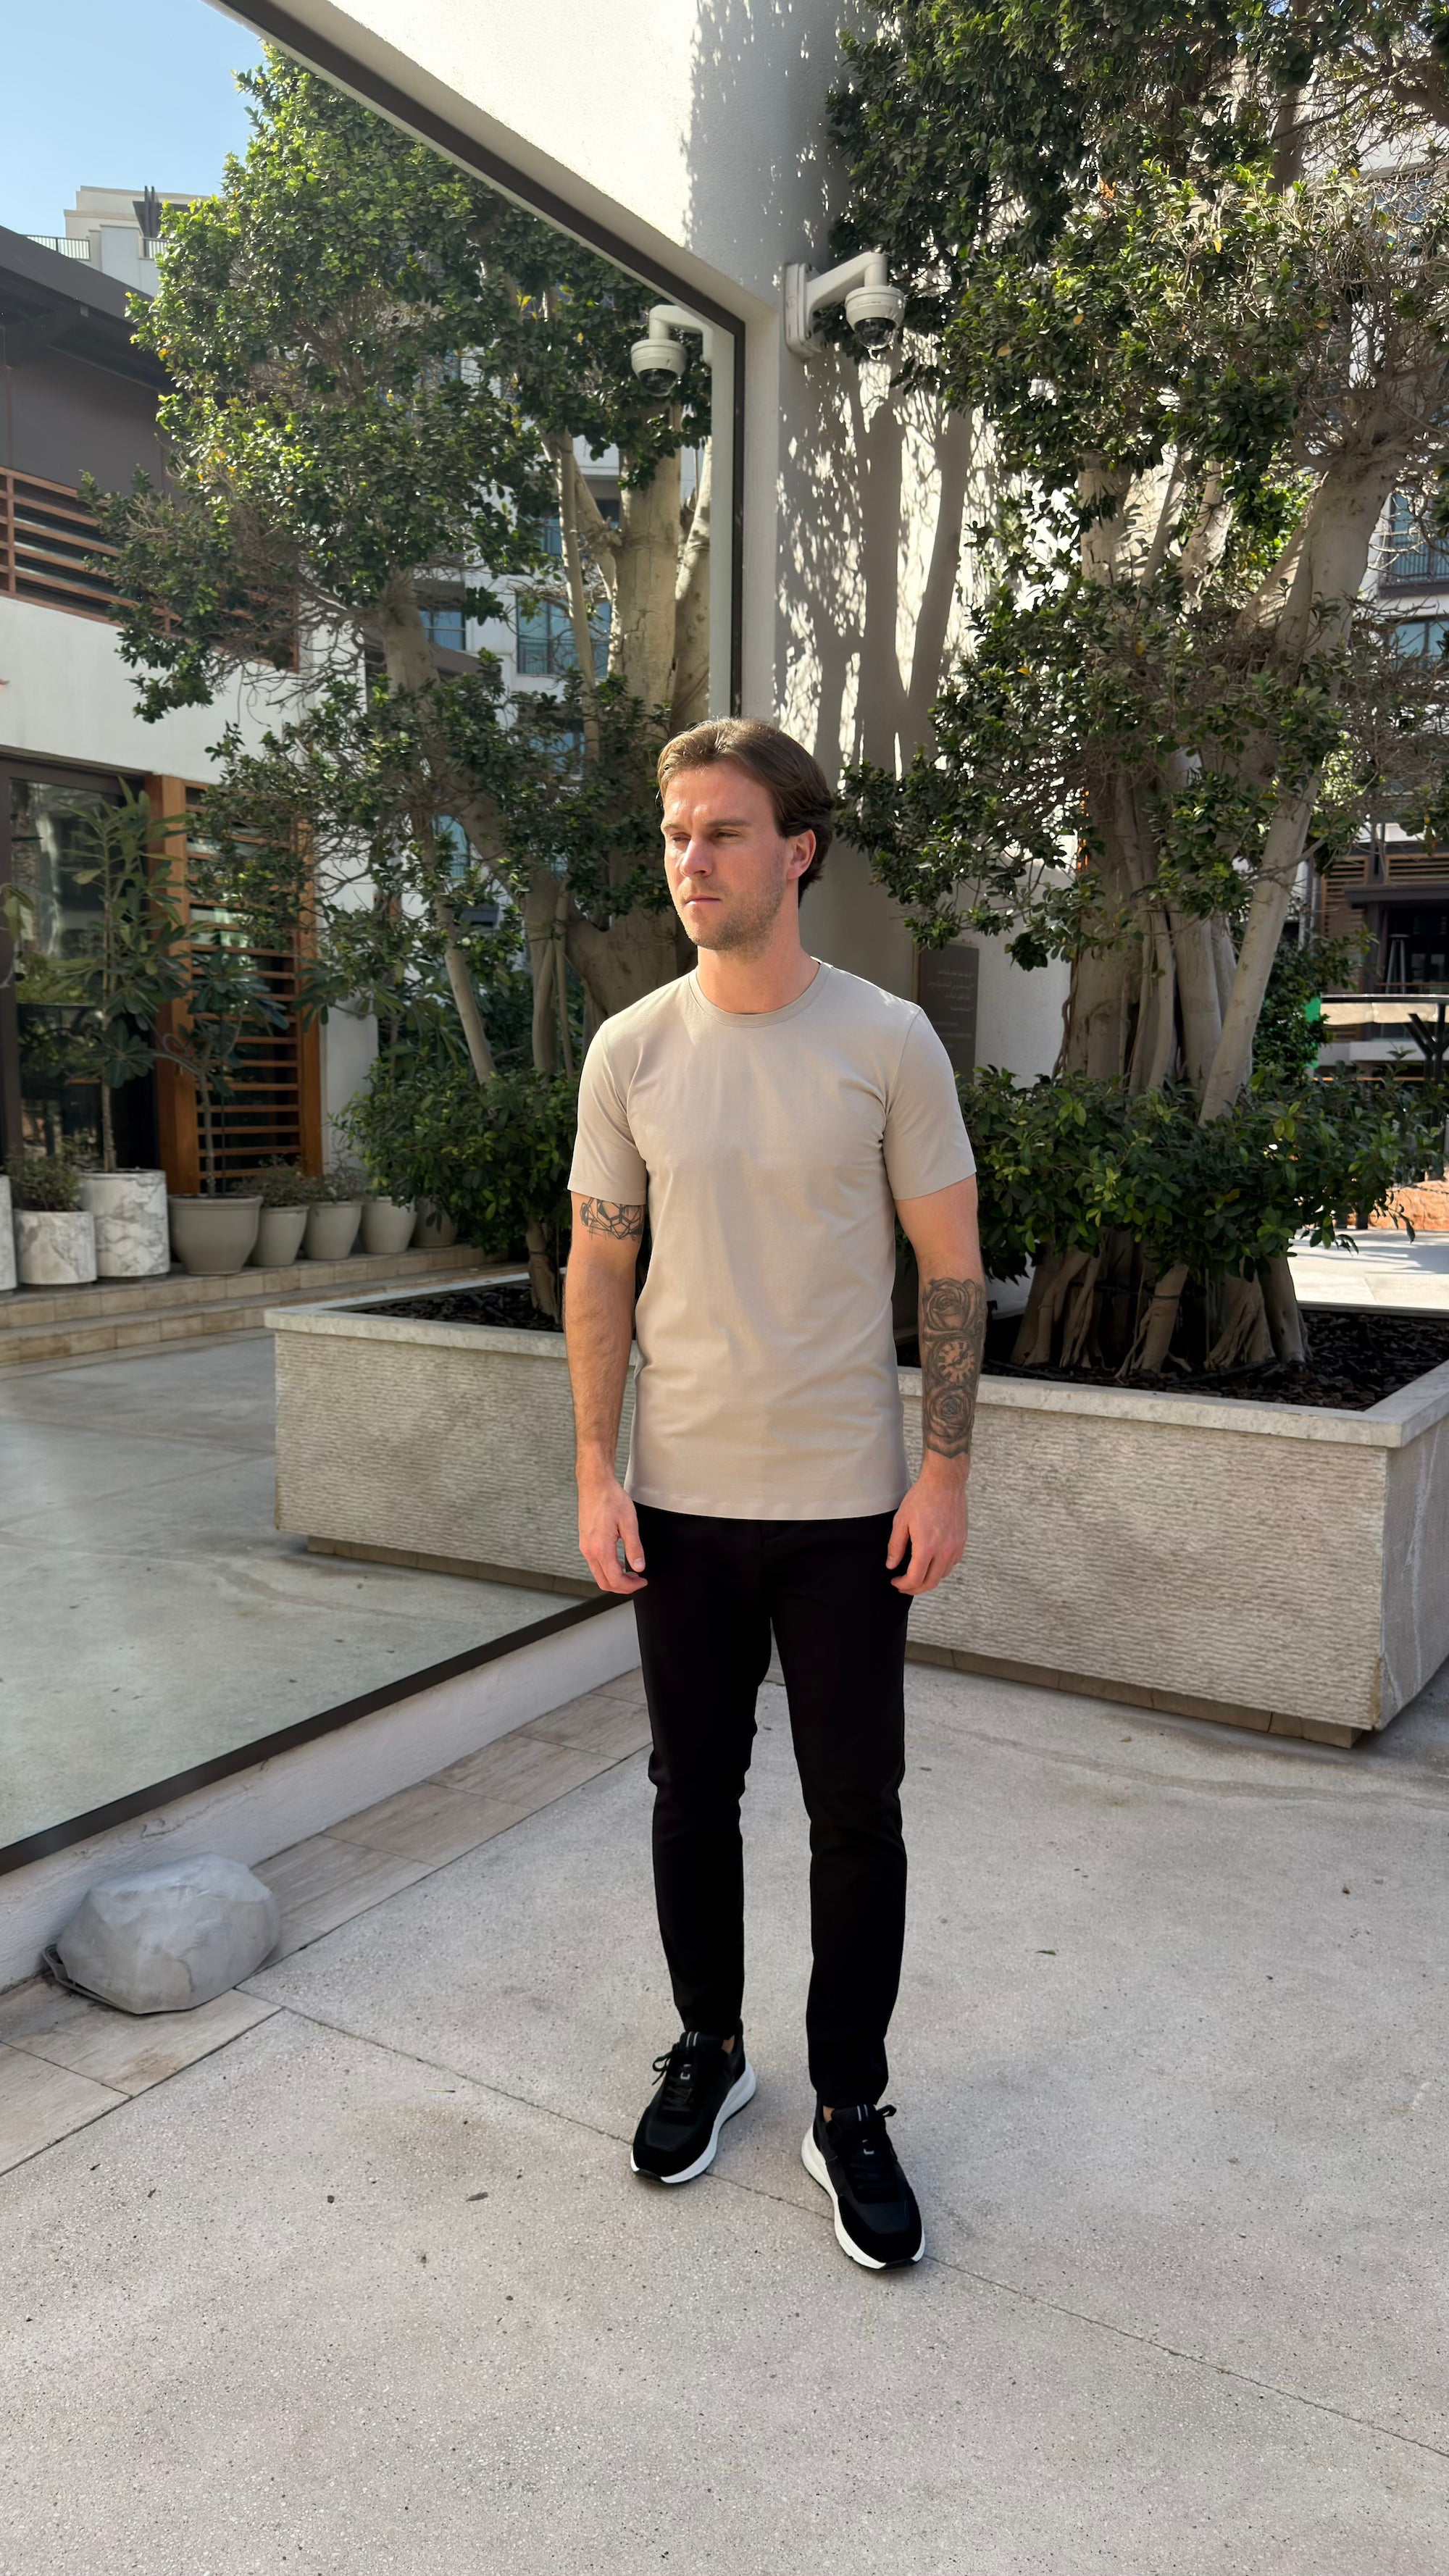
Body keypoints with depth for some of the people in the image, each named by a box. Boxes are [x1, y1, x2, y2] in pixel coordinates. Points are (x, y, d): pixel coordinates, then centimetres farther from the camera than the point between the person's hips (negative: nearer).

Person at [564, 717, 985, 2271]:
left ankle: (848, 2112, 27)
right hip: (681, 1500, 2)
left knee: (855, 1813, 8)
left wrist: (945, 1470, -7)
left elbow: (949, 1267, -2)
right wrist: (596, 1476, -1)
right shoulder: (631, 1052, -1)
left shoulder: (886, 1041, -6)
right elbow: (600, 1271, 4)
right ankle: (708, 2049, 38)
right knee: (693, 1791, 15)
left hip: (846, 1503, -2)